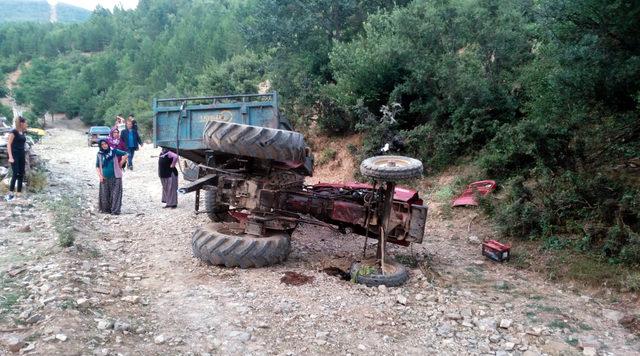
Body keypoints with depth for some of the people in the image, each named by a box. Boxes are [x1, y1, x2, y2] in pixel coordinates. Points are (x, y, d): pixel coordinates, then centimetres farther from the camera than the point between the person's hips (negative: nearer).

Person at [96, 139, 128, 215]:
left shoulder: (114, 151, -4)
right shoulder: (99, 154, 3)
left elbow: (125, 154, 3)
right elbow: (97, 166, 8)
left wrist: (120, 164, 3)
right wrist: (100, 176, -3)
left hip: (115, 177, -2)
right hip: (105, 178, 2)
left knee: (115, 193, -4)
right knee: (105, 194, 7)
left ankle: (115, 210, 0)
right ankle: (106, 209, 20)